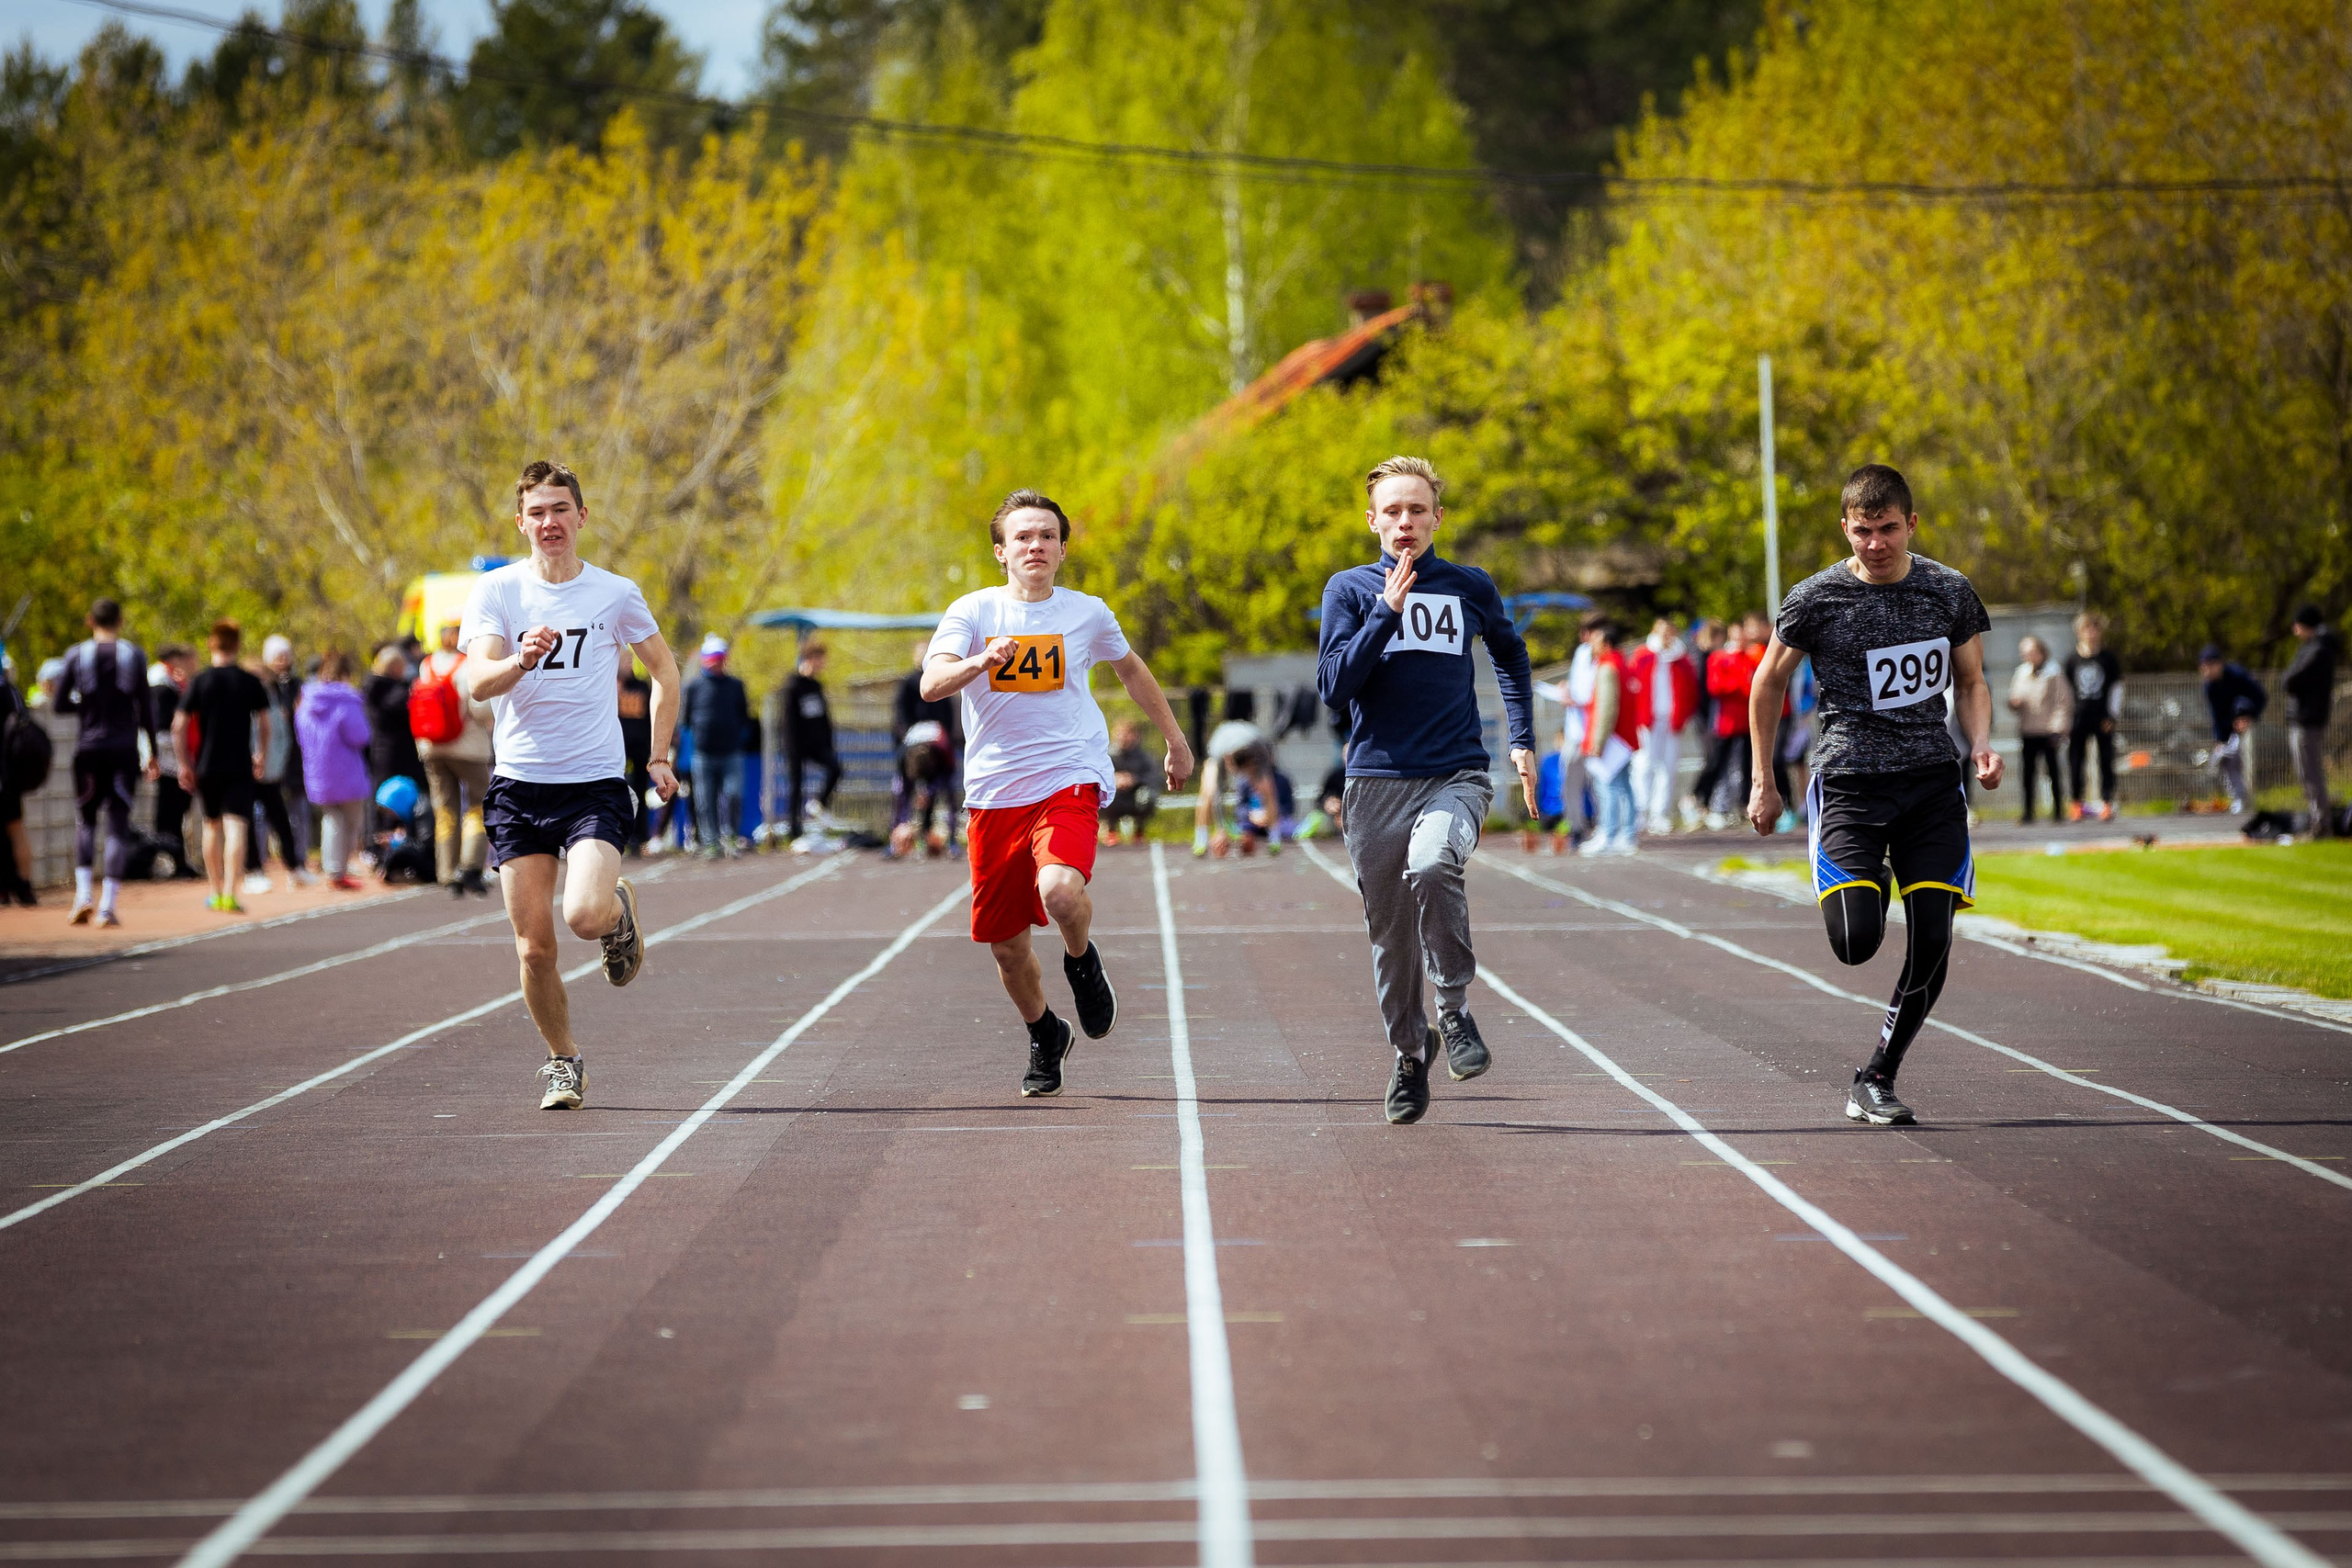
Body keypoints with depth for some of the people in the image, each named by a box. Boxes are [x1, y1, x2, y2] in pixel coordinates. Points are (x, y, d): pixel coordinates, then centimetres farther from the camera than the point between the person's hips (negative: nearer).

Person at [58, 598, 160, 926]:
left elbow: (61, 703, 0)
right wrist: (153, 751, 6)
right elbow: (144, 707, 0)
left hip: (89, 748, 0)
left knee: (85, 819, 15)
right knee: (118, 823, 2)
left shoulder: (77, 655, 0)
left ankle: (82, 893, -1)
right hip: (124, 749, 0)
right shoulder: (134, 655, 0)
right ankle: (108, 905, -4)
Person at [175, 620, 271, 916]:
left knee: (212, 826, 18)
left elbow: (178, 727, -6)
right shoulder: (250, 682, -2)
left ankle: (215, 892, 26)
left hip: (207, 766, 1)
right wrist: (262, 755, 20)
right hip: (240, 767, -1)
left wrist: (184, 764, 2)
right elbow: (264, 723, 5)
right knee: (236, 827, -8)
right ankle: (229, 894, -20)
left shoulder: (200, 682, -2)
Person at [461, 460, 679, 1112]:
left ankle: (620, 911, 14)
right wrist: (522, 660, -34)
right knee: (534, 947, -1)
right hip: (518, 783, 1)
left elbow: (663, 669, 16)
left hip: (597, 783, -1)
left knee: (584, 914, -23)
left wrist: (659, 757, 10)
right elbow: (477, 682, -13)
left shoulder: (616, 594, 1)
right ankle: (562, 1060, 21)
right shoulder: (494, 591, 0)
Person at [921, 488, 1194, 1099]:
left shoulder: (1088, 613, 5)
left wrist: (1176, 741, 30)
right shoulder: (973, 612, 0)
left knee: (1060, 892, -31)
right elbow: (932, 685, -16)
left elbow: (1130, 667, 25)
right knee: (1006, 946, 6)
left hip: (1069, 779, -1)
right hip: (994, 791, 1)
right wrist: (980, 662, -36)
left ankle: (1082, 960, 4)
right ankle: (1045, 1036, 36)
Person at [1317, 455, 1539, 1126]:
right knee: (1390, 931, 6)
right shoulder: (1350, 589, 5)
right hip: (1378, 777, 1)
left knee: (1433, 866, -31)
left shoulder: (1470, 587, 8)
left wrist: (1523, 740, 22)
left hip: (1457, 775, -1)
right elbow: (1333, 686, -7)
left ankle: (1455, 1007, -14)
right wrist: (1387, 612, -14)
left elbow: (1510, 654, 28)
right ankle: (1409, 1053, 27)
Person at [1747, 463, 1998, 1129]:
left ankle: (1876, 1077, 10)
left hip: (1932, 780, 2)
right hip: (1849, 780, -2)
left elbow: (1971, 682, 15)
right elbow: (1769, 683, 8)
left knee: (1931, 943, -6)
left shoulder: (1951, 593, 3)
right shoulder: (1816, 599, -5)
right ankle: (1864, 889, 23)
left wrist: (1982, 746, -4)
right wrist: (1764, 782, 9)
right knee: (1856, 941, -16)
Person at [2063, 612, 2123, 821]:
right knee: (2075, 761, 0)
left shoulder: (2109, 659, 4)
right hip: (2079, 718, 1)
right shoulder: (2072, 659, 6)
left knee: (2106, 761, -2)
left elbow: (2116, 688, 6)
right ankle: (2077, 805, 8)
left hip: (2102, 719, -1)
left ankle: (2107, 804, 1)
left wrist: (2113, 716, -2)